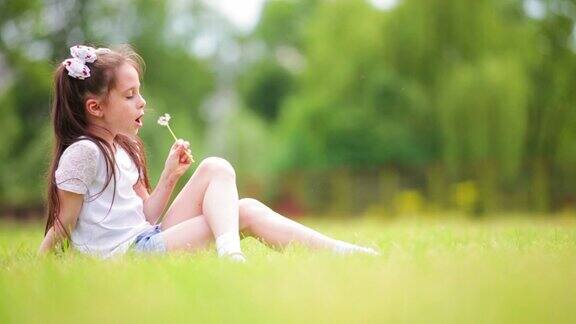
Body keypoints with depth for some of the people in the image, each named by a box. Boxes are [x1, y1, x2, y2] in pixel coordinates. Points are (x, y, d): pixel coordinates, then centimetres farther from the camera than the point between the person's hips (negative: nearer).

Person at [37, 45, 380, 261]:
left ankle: (341, 251, -8)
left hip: (147, 239, 9)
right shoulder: (82, 153, -11)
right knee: (216, 169, -12)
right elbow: (62, 228, -7)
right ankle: (229, 252, -32)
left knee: (246, 210, -1)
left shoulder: (122, 149, 18)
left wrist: (169, 177, 5)